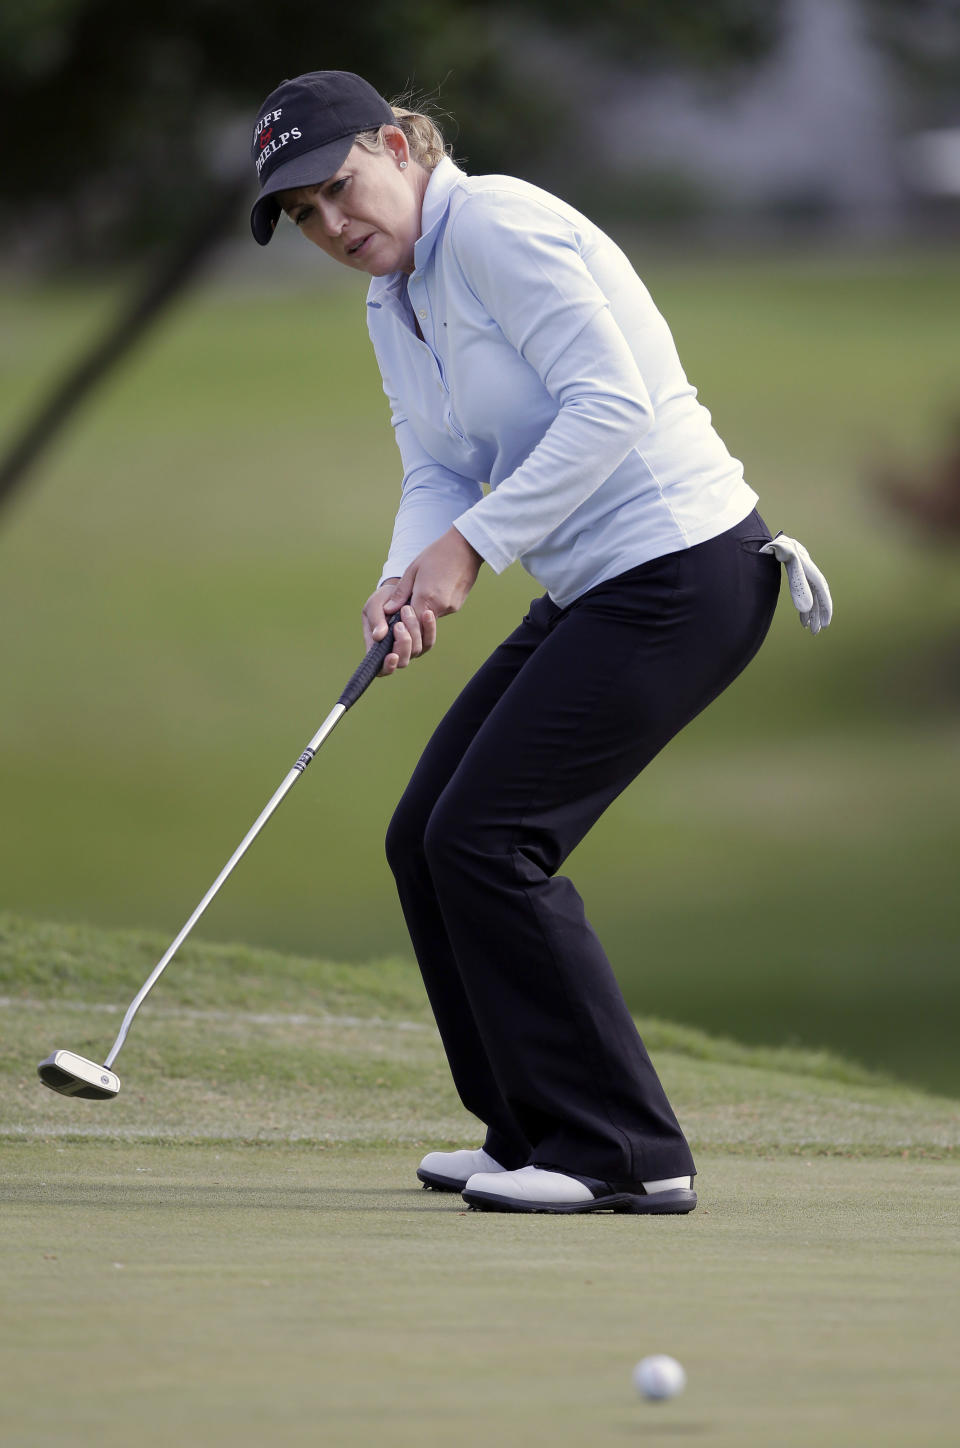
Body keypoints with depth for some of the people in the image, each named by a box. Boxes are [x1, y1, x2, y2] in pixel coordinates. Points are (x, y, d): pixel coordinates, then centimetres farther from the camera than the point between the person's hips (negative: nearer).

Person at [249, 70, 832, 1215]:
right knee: (426, 838, 7)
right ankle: (536, 1132, 17)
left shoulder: (495, 228, -15)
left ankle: (626, 1154, -8)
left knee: (484, 836, -14)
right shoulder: (393, 305, 14)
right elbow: (439, 473, 12)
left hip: (681, 575, -10)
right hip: (591, 592, 10)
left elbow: (611, 403, -21)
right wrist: (407, 579, -9)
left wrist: (472, 544, -19)